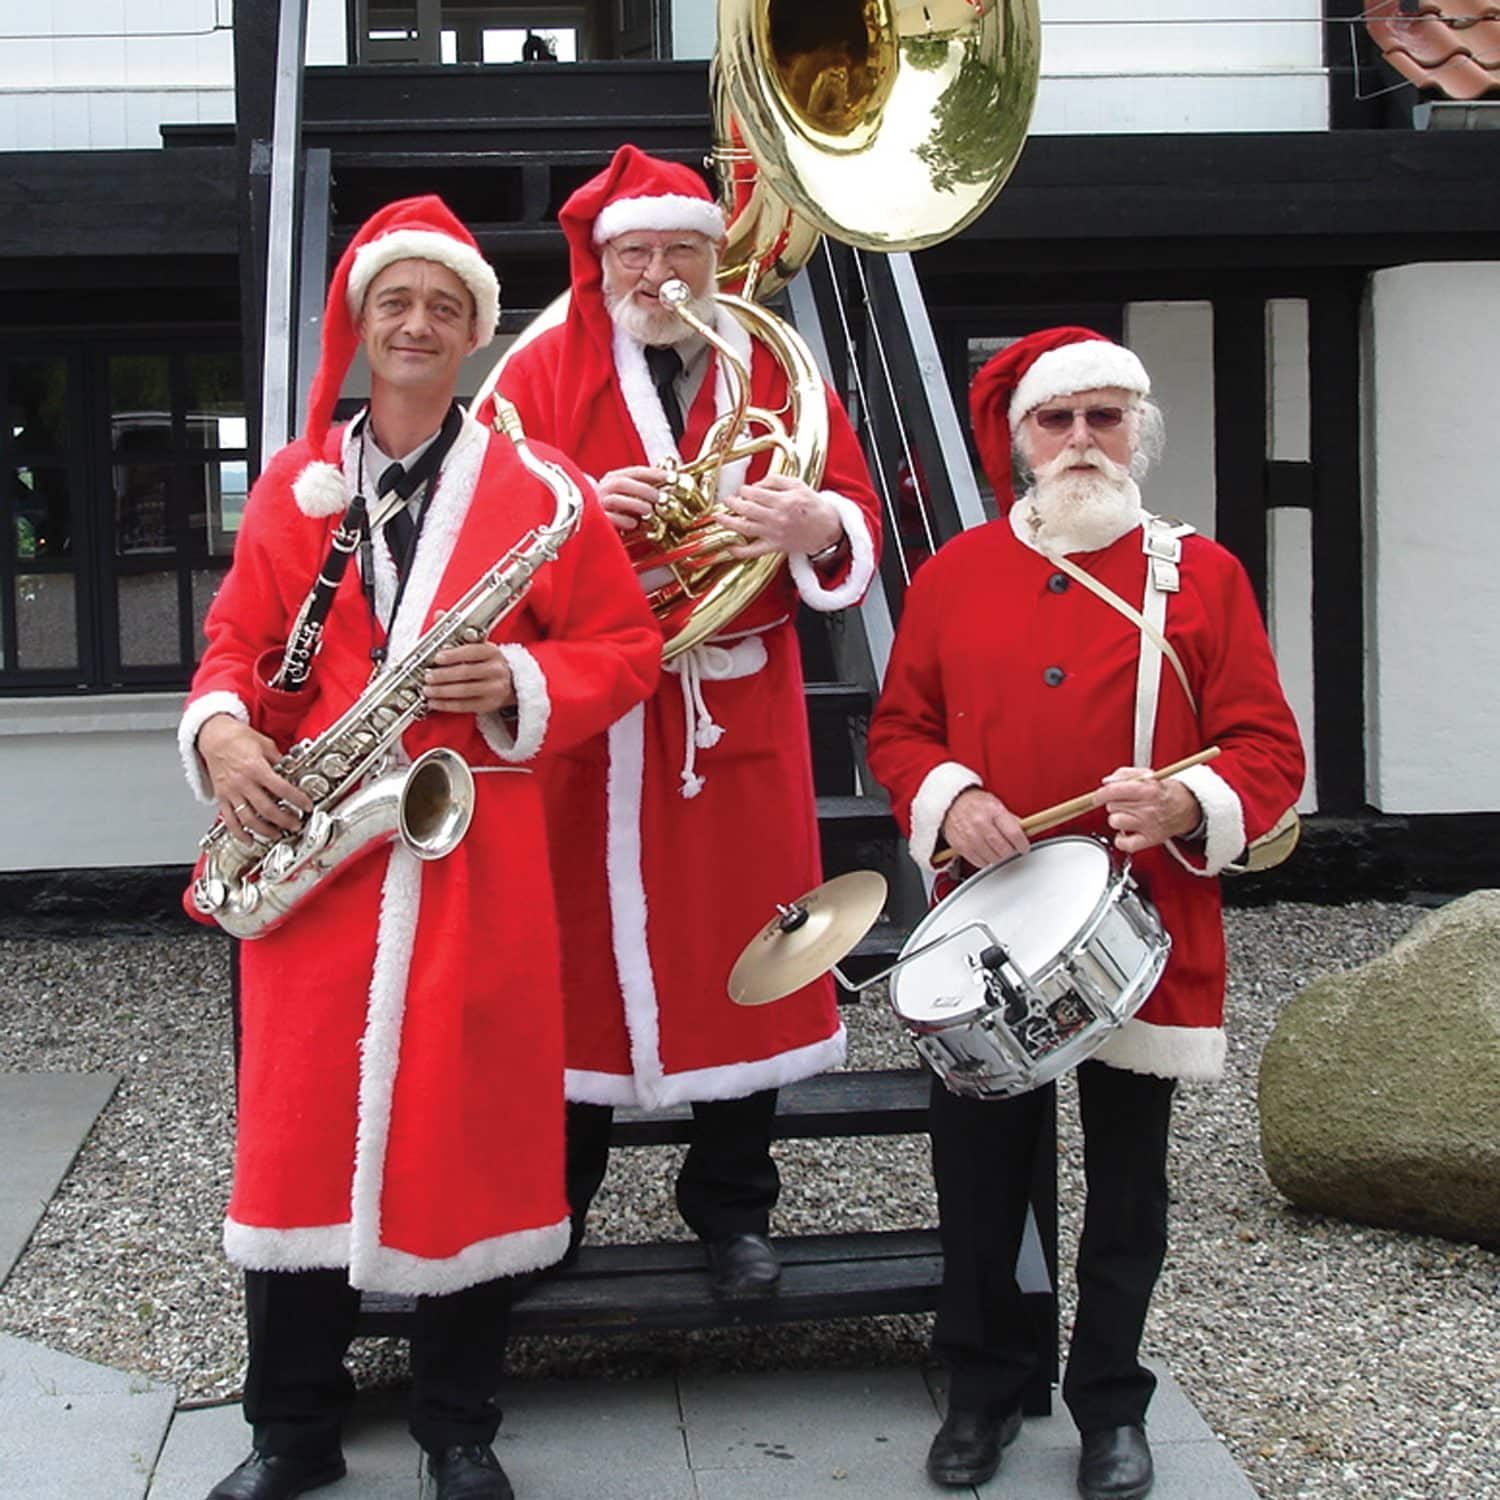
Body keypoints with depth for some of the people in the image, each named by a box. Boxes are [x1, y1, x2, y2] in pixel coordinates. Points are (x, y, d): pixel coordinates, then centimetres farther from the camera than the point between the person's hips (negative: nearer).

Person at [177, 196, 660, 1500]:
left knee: (468, 1125, 4)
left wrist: (520, 685, -14)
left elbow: (628, 646, 3)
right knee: (298, 1124, 4)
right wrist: (221, 730, -7)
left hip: (474, 849, -2)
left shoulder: (537, 489, 3)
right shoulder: (290, 485, 11)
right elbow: (241, 639, 13)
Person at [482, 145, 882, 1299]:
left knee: (741, 947, 6)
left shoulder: (773, 368, 8)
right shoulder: (545, 371, 4)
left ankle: (733, 1206, 21)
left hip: (740, 708, 2)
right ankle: (555, 1199, 21)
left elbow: (856, 528, 4)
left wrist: (814, 526, -20)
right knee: (583, 946, 4)